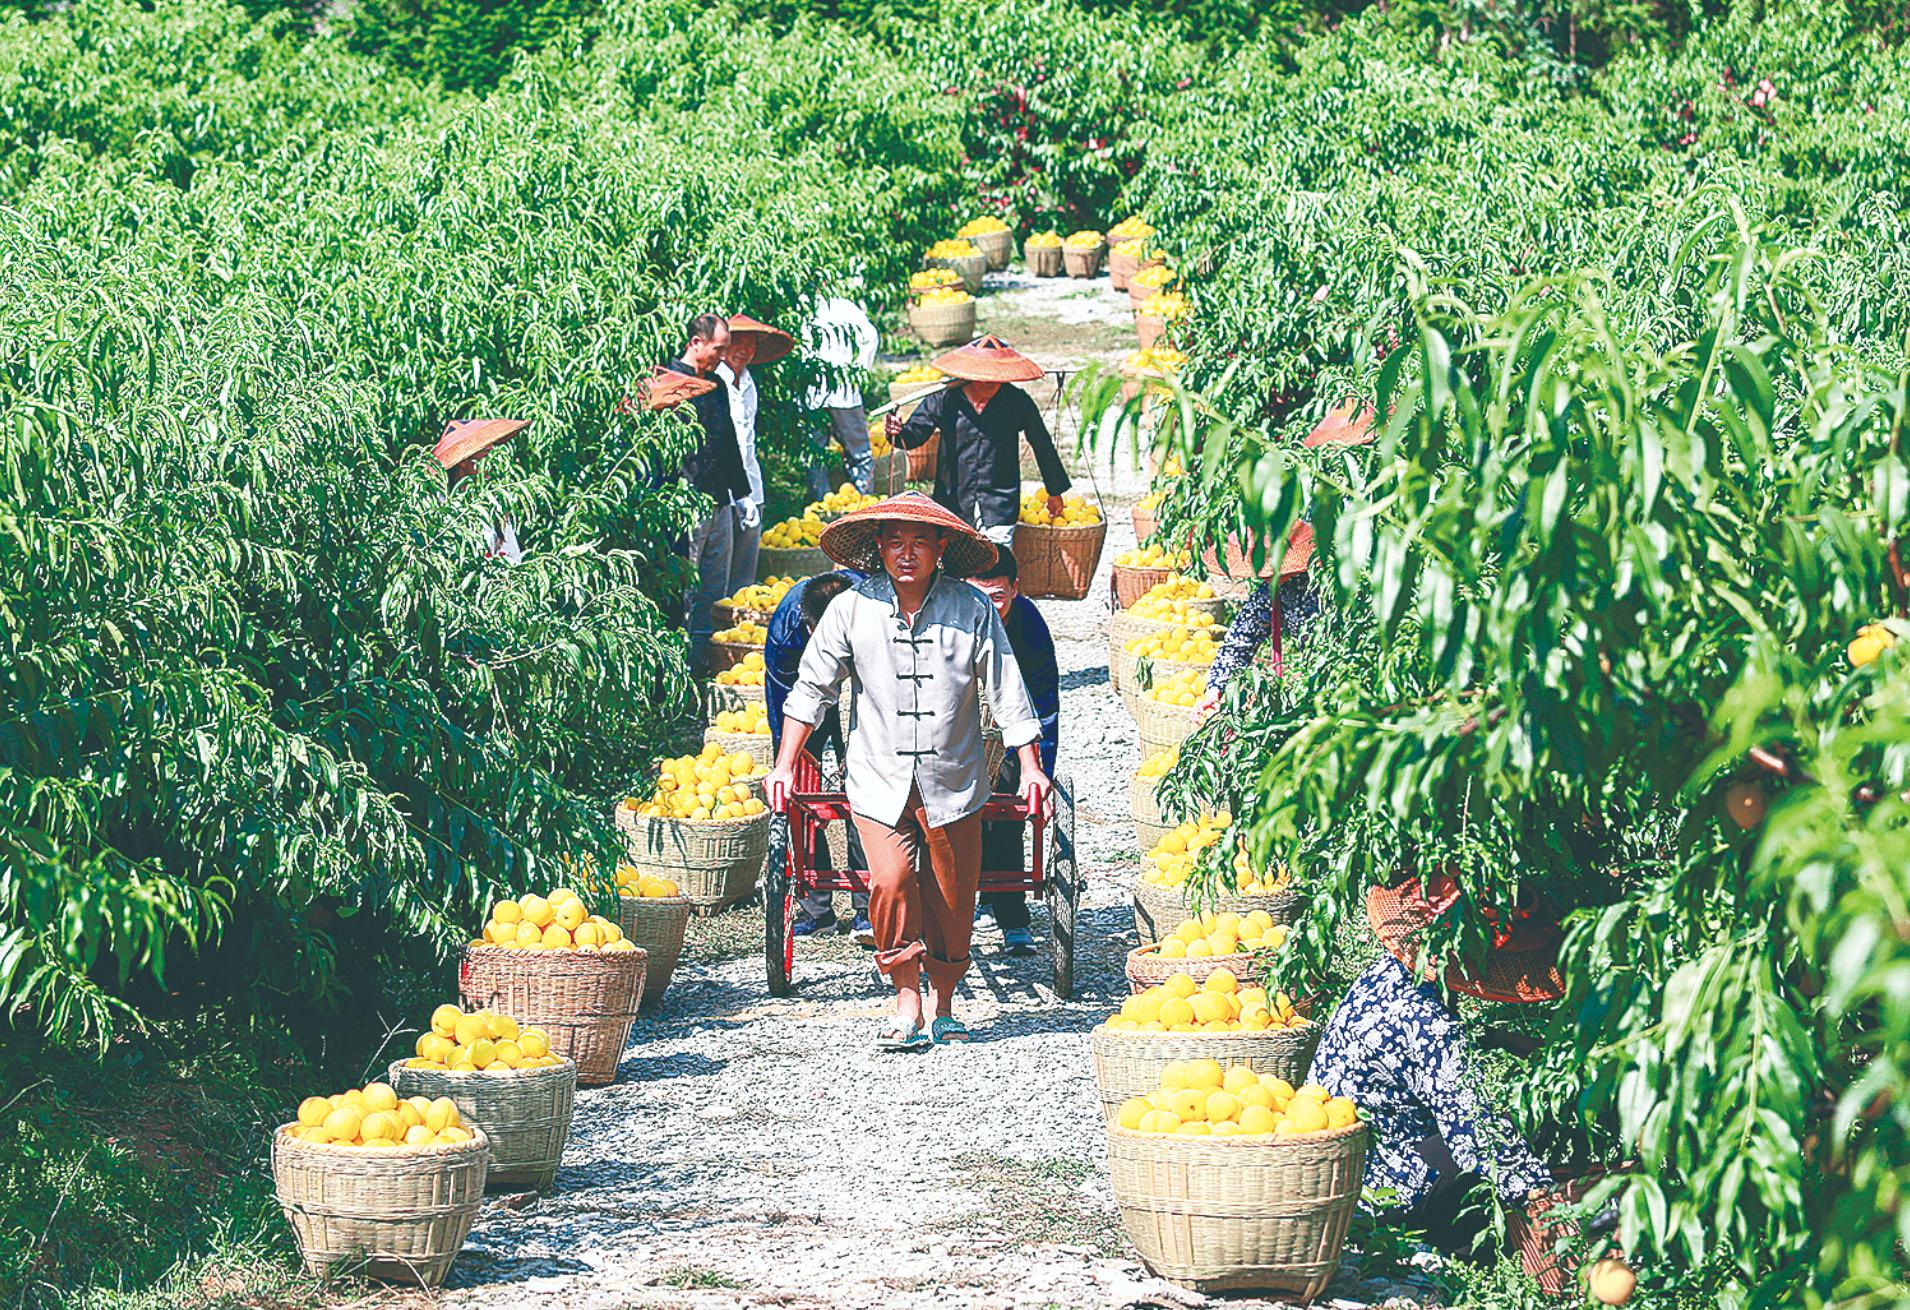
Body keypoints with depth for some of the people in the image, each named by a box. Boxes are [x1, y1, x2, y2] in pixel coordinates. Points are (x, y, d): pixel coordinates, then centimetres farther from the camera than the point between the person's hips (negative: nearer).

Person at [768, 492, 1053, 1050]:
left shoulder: (972, 610, -5)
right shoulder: (852, 609, -3)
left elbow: (1007, 692, 1)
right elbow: (812, 688, 6)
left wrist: (1031, 768, -1)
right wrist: (784, 766, 4)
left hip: (953, 783, 0)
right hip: (879, 778, 0)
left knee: (952, 896, 6)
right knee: (890, 883, -16)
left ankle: (942, 1003, 25)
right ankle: (907, 1003, -5)